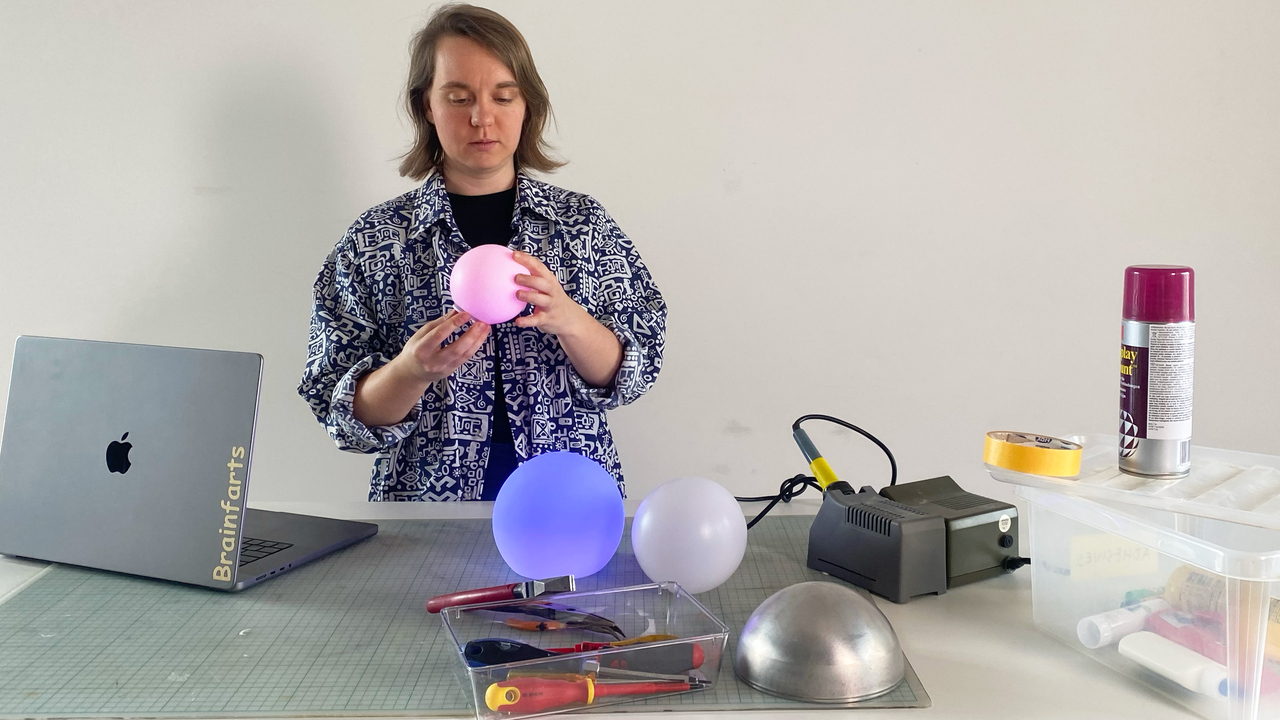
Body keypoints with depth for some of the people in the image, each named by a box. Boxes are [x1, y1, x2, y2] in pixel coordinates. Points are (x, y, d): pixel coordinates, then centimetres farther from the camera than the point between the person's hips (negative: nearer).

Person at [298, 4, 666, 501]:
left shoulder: (583, 222, 5)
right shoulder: (375, 240, 2)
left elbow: (630, 374, 1)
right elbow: (343, 414, 1)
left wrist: (566, 319, -18)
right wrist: (411, 370, -19)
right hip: (429, 500, 0)